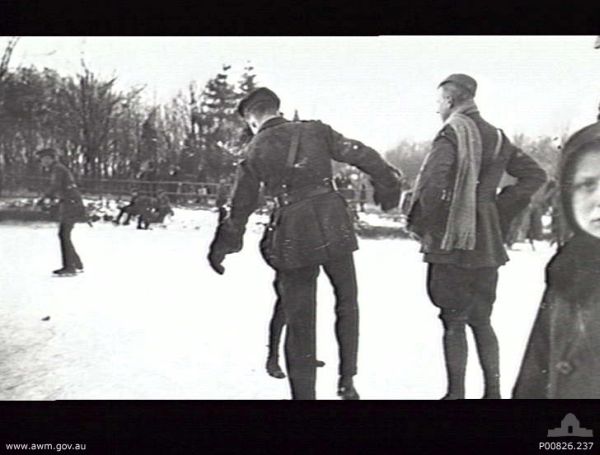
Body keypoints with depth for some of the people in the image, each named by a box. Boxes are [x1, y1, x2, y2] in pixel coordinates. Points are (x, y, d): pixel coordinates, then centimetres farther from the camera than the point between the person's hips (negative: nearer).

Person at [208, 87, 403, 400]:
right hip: (333, 227, 1)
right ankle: (347, 381, 15)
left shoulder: (255, 152, 8)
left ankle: (303, 392, 16)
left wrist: (222, 248, 23)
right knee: (347, 303, 18)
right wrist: (388, 183, 14)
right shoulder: (316, 131, 8)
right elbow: (361, 155, 1)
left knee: (300, 321, 10)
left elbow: (241, 207, 11)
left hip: (293, 236, 0)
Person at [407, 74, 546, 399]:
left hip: (451, 241, -6)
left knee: (453, 322, 3)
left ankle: (456, 393, 9)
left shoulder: (452, 132, -10)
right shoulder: (496, 137, 11)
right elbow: (534, 175, 14)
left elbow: (432, 182, -24)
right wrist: (501, 212, 11)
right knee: (481, 320, 16)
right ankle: (493, 390, 20)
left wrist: (421, 224, -10)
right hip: (487, 242, 7)